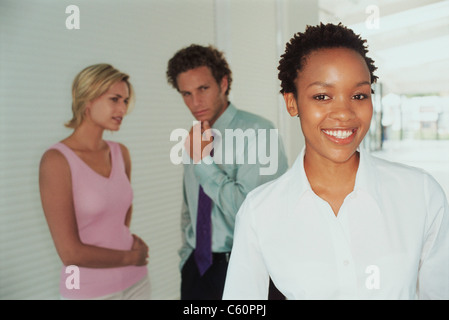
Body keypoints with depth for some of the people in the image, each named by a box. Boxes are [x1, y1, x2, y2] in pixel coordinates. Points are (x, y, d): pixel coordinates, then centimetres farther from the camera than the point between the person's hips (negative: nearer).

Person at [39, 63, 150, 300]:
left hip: (136, 283, 5)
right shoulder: (56, 160, -16)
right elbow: (70, 253, -18)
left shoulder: (121, 153, 0)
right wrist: (131, 257, -7)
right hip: (89, 291, -5)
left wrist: (128, 240, 7)